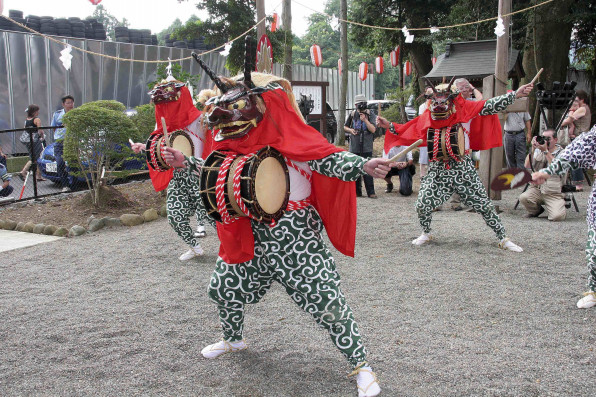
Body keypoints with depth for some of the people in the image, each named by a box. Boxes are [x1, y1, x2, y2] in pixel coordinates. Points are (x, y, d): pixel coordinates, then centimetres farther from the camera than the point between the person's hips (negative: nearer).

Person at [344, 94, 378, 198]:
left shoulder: (370, 115, 0)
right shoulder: (352, 115, 6)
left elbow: (373, 130, -9)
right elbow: (345, 127, 18)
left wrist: (365, 120, -18)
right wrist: (350, 130, -2)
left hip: (367, 148, -3)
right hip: (354, 147, 3)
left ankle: (371, 192, 0)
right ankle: (357, 192, 15)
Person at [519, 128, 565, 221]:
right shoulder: (538, 151, 8)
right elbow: (527, 165, -5)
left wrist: (546, 151, -23)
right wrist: (533, 149, -13)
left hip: (554, 193, -3)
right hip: (538, 188, 3)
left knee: (557, 216, -24)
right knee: (523, 198, -27)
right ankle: (537, 210, 7)